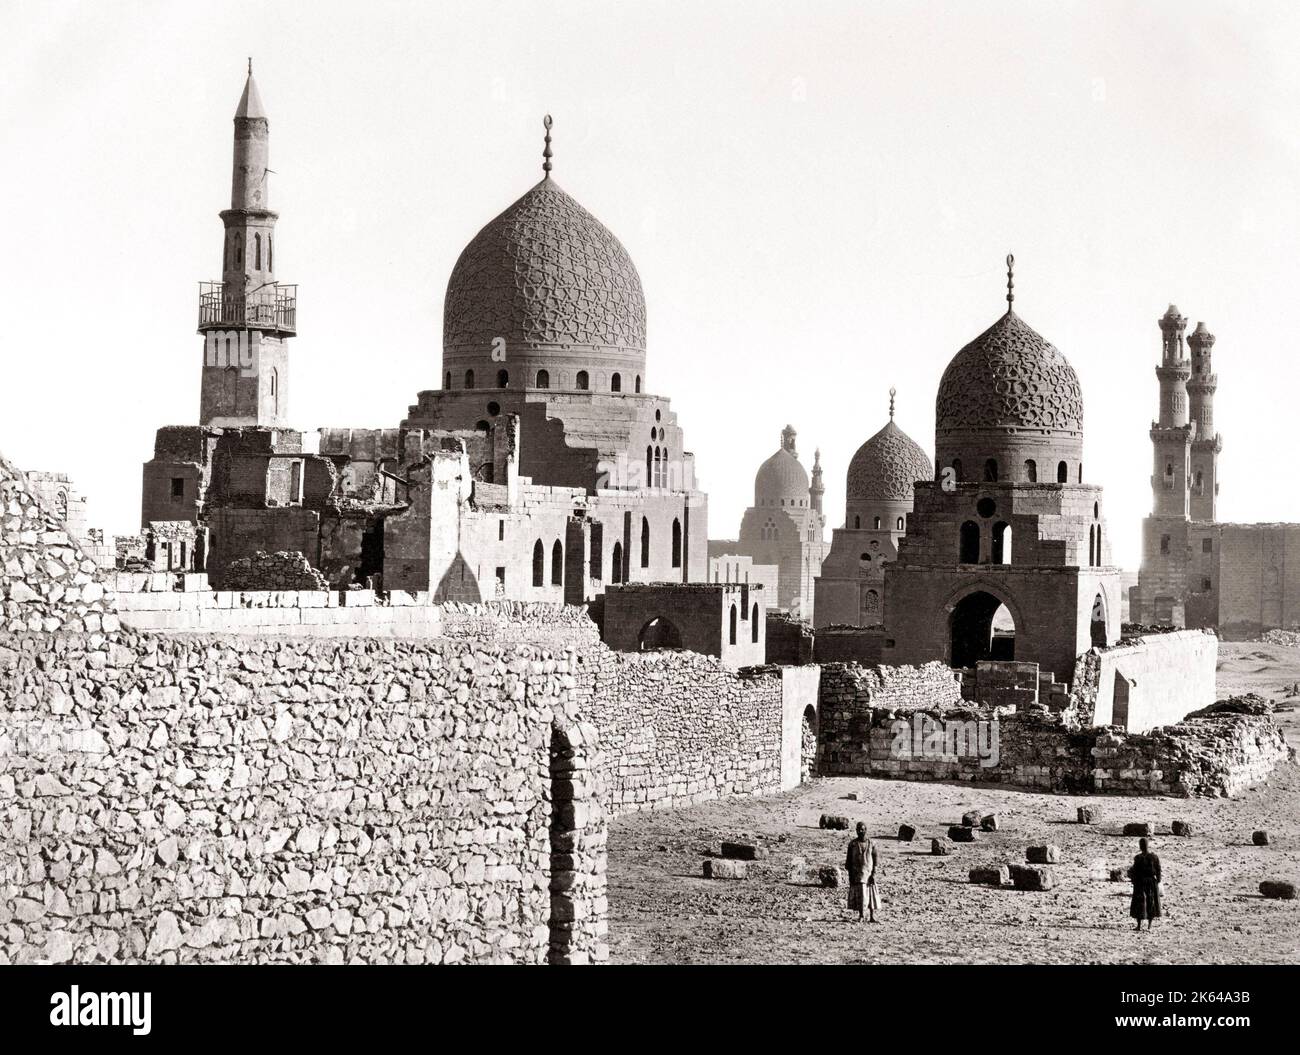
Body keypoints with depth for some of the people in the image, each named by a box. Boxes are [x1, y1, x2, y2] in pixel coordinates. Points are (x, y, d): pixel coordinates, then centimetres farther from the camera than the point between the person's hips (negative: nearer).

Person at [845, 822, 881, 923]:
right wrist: (850, 875, 1)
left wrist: (874, 874, -7)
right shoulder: (852, 844, 3)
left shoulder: (871, 844, 2)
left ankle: (872, 916, 5)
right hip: (856, 873, 0)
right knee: (860, 894, -5)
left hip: (868, 873, 0)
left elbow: (876, 859, 2)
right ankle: (861, 916, 2)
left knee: (871, 894, 0)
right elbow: (849, 861, 6)